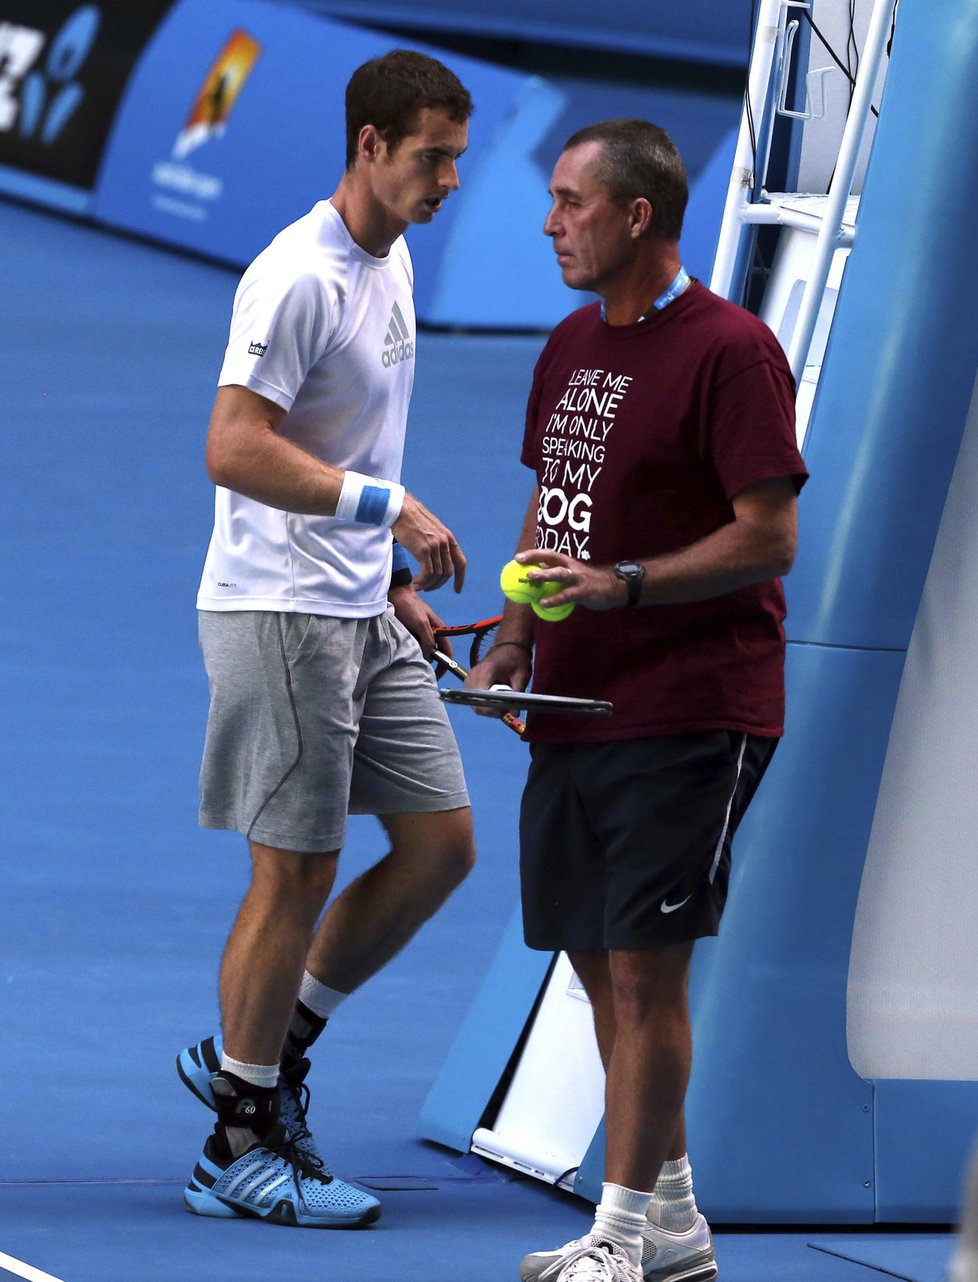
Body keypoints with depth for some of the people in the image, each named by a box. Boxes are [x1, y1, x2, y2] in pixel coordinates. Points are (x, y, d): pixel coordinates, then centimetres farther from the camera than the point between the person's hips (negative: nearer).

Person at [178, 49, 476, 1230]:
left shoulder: (391, 264, 13)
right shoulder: (298, 279, -17)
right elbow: (234, 450, -23)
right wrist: (387, 505, -27)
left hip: (364, 614, 9)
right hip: (279, 612, -9)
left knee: (440, 843, 7)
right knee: (295, 870, -5)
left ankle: (262, 1053, 20)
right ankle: (240, 1145, 7)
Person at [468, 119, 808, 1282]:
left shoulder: (728, 350, -12)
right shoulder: (571, 346, 14)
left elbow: (770, 537, -15)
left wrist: (624, 585, -24)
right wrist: (515, 643, 7)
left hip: (689, 717, -8)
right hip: (575, 709, 8)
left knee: (643, 967, -9)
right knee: (601, 966, 11)